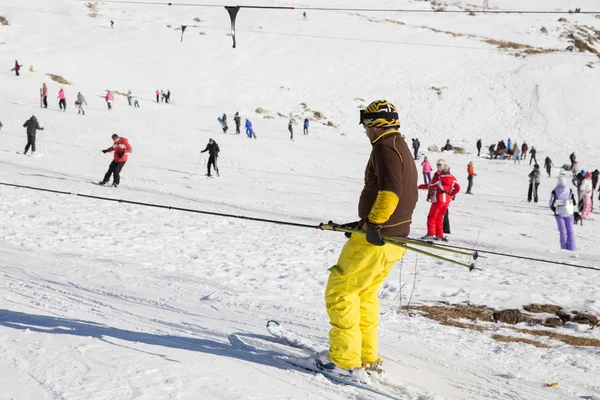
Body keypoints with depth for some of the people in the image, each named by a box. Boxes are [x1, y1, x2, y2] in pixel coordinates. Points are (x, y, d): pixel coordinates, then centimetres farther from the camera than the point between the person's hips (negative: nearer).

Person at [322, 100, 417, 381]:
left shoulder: (386, 146, -11)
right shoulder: (404, 149, 19)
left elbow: (390, 189, -26)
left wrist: (374, 223, -26)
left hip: (376, 238, -10)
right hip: (394, 239, 10)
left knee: (340, 290, -3)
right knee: (364, 293, 21)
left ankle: (345, 360, -3)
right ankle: (367, 357, 24)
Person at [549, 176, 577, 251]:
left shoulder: (554, 192, -5)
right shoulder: (570, 191, -2)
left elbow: (551, 205, -6)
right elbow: (574, 203, 1)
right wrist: (574, 213, 15)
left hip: (559, 214, -1)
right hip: (569, 213, 1)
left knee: (563, 231, 5)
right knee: (570, 231, 7)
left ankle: (564, 248, 3)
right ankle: (572, 248, 2)